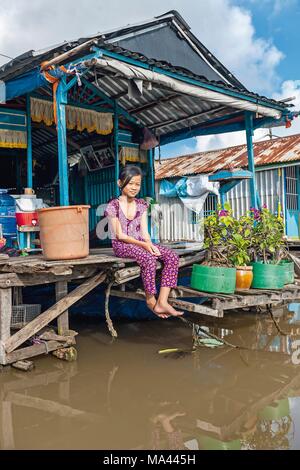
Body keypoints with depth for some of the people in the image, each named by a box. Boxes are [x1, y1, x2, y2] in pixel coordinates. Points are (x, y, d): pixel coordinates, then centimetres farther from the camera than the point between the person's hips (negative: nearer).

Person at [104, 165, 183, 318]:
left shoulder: (141, 205, 11)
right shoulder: (113, 206, -6)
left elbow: (144, 231, 6)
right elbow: (120, 235, -11)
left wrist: (150, 244, -16)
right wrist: (143, 244, -19)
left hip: (140, 242, 6)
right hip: (121, 245, -6)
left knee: (172, 256, -17)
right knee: (148, 258, -36)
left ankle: (162, 302, -23)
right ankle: (150, 300, -16)